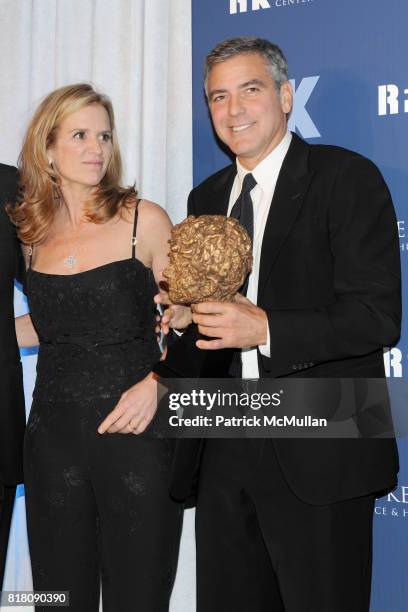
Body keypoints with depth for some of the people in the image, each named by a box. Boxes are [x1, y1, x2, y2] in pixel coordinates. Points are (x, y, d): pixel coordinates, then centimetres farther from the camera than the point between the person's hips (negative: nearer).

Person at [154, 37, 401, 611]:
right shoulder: (206, 197, 13)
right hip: (225, 452, 6)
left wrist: (266, 329, -24)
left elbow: (378, 318, -14)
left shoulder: (347, 177, -7)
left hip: (319, 455, -6)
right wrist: (162, 378, 0)